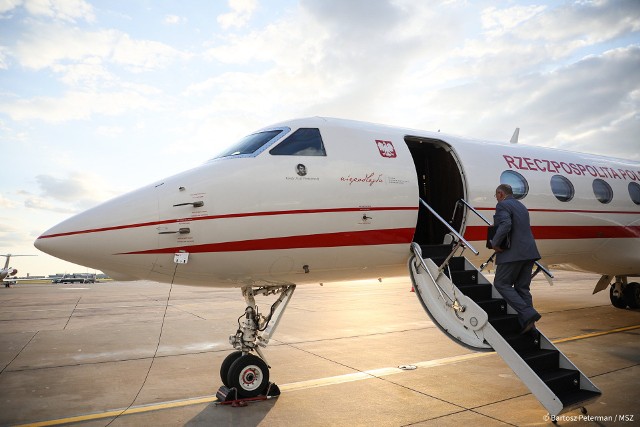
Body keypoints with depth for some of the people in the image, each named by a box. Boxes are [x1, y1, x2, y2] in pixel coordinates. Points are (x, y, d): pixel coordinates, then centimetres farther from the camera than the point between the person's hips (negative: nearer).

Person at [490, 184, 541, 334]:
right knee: (522, 288, 12)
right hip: (528, 252, 9)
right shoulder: (521, 206, 22)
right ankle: (528, 324, 11)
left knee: (501, 284, 0)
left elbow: (505, 225, -24)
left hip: (513, 253, -9)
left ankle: (527, 314, -11)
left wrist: (495, 243, -15)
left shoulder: (502, 205, -7)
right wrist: (496, 225, 24)